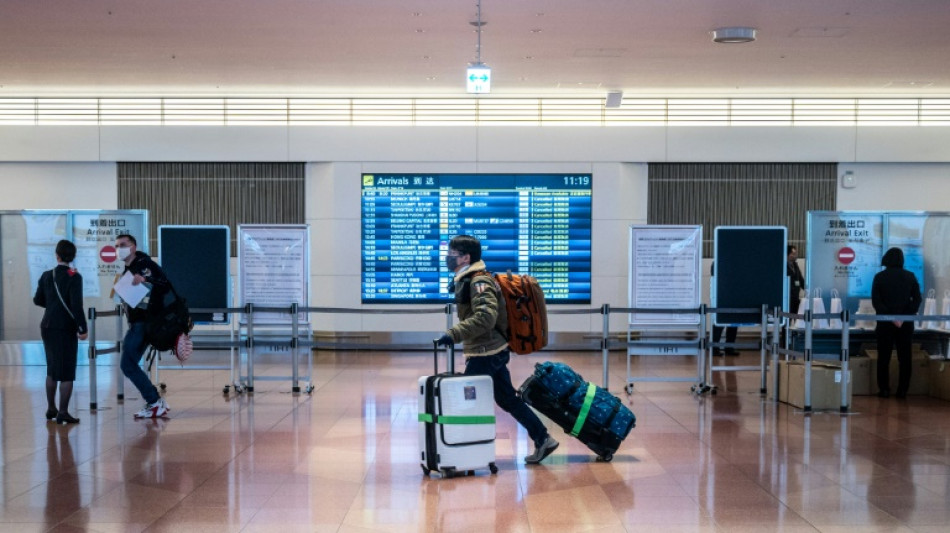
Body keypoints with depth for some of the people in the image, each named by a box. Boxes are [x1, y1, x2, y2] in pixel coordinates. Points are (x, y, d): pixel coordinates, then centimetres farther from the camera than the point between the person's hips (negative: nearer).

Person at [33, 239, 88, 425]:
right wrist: (83, 328, -15)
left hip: (48, 327, 6)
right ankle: (63, 412, -1)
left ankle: (51, 408, 28)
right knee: (67, 373, 0)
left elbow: (38, 300, 13)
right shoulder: (74, 277, -13)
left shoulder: (46, 275, 5)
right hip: (66, 328, -6)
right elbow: (76, 305, -20)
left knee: (52, 369, 19)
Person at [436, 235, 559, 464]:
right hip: (493, 351, 10)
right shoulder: (467, 280, 13)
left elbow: (486, 316, -31)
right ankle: (543, 439, 19)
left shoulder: (478, 282, -17)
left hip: (485, 354, -10)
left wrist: (454, 334, -35)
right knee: (508, 399, 15)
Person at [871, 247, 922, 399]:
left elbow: (876, 301, -11)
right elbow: (917, 299, -5)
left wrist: (890, 316, -12)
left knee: (884, 357, 5)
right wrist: (905, 316, -10)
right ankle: (902, 390, 7)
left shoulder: (879, 277, -4)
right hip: (906, 323, 1)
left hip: (885, 323, -1)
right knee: (904, 358, 7)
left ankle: (884, 389, 3)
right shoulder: (910, 276, 1)